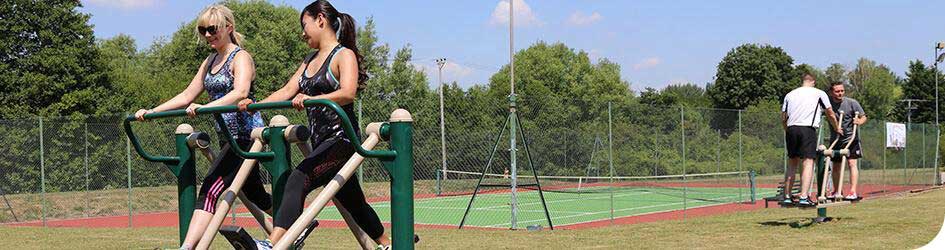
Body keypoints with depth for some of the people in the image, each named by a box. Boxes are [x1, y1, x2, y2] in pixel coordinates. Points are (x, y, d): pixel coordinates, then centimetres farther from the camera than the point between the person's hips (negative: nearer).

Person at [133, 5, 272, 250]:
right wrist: (151, 112, 7)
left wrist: (205, 107, -43)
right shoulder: (210, 61, 16)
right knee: (254, 193, 19)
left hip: (245, 135, -10)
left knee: (210, 190, -21)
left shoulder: (241, 58, -9)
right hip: (228, 137, 10)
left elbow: (241, 92, -29)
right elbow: (187, 96, 17)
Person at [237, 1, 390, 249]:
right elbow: (287, 92, 10)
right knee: (352, 202, 17)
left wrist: (311, 99, -38)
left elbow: (348, 93, -23)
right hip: (322, 141, 9)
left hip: (341, 138, -9)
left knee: (298, 180, -27)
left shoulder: (344, 56, -6)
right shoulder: (309, 61, 19)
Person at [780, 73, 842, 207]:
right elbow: (831, 114, 17)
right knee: (808, 162, -6)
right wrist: (837, 128, 32)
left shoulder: (789, 95, 19)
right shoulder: (819, 93, 11)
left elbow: (783, 118, 15)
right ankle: (803, 197, -17)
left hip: (791, 129, 4)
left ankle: (787, 196, 13)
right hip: (808, 129, -4)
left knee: (792, 163, 13)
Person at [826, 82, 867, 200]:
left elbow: (863, 117, -4)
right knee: (836, 166, 9)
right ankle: (837, 192, 22)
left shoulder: (851, 103, -10)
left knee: (851, 163, -12)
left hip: (850, 138, -3)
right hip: (835, 139, 4)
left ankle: (853, 192, -14)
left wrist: (859, 122, -27)